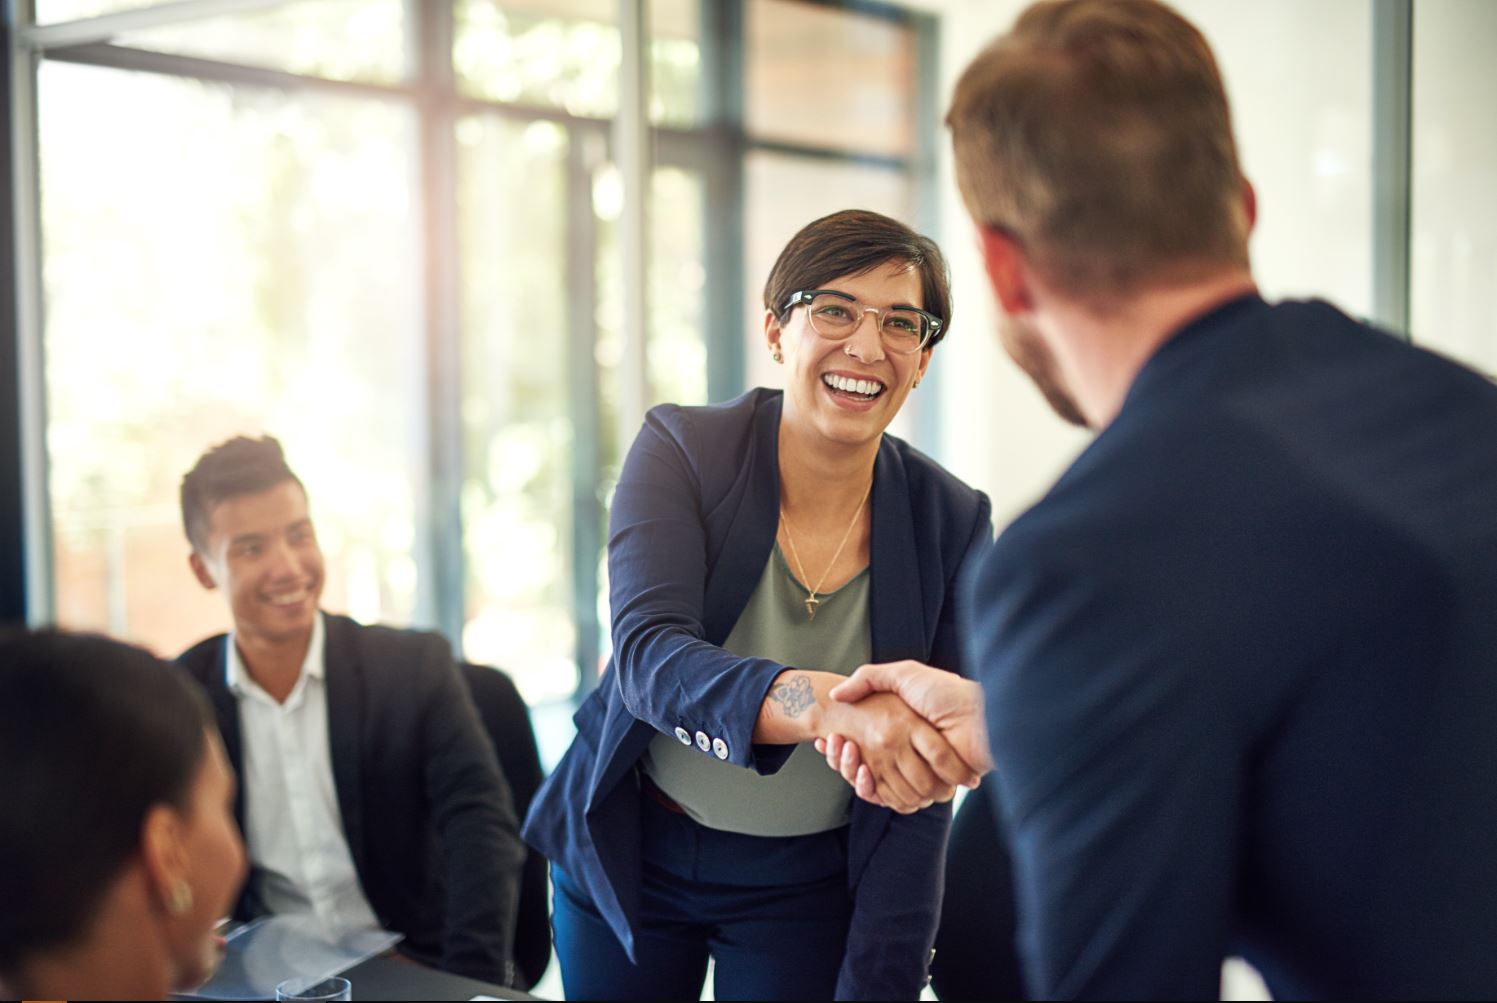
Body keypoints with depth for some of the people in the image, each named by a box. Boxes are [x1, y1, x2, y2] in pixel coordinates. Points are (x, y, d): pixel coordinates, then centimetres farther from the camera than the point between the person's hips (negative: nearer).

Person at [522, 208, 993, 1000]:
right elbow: (646, 656, -30)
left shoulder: (952, 521, -12)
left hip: (807, 890, 0)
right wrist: (822, 704, -48)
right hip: (630, 852, 1)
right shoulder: (681, 452, -14)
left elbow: (921, 792, -10)